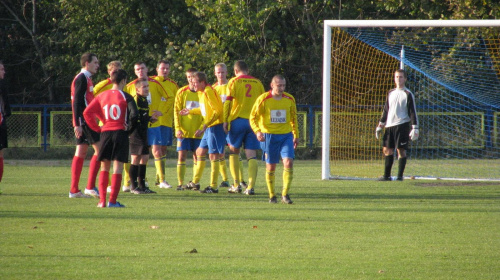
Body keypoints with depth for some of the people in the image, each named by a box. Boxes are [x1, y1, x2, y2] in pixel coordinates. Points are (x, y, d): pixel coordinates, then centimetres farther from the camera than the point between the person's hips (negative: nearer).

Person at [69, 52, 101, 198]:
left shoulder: (85, 79, 20)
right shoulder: (82, 79, -11)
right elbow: (77, 102, -17)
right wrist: (78, 124, -22)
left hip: (83, 122, 10)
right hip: (85, 121, -10)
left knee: (80, 153, 8)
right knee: (99, 149, -11)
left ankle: (74, 190, 7)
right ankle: (90, 187, -14)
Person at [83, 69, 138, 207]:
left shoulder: (101, 96, 9)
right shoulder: (125, 97, -4)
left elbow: (87, 113, 5)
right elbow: (133, 114, -17)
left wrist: (97, 128, 9)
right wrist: (129, 128, -1)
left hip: (106, 132, 4)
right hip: (120, 133, -4)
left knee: (104, 168, 12)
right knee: (118, 168, -2)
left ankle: (102, 200, 5)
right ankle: (113, 201, -7)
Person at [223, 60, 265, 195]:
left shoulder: (234, 82, 0)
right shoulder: (257, 83, 9)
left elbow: (228, 102, -7)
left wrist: (225, 120, -5)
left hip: (237, 120, -2)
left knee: (234, 151, 14)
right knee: (251, 155, 0)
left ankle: (236, 184, 11)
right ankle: (251, 186, -13)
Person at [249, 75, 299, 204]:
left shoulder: (290, 99, 4)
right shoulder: (263, 99, -7)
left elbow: (293, 118, 17)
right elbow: (253, 117, -3)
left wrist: (296, 135, 17)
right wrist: (257, 131, -18)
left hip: (286, 135, 2)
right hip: (269, 136, -2)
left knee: (288, 162, -15)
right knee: (271, 166, 3)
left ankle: (285, 194, -9)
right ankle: (272, 196, 17)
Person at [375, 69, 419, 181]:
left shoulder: (408, 94, -1)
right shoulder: (390, 93, 16)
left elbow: (413, 112, -4)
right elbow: (385, 111, 22)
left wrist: (415, 129, -11)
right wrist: (380, 126, 19)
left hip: (402, 125, -6)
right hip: (390, 126, 6)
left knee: (401, 150, -5)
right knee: (387, 150, 6)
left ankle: (400, 175, 1)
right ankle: (387, 175, 13)